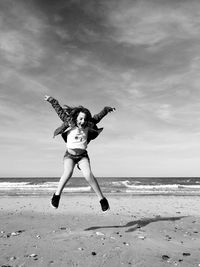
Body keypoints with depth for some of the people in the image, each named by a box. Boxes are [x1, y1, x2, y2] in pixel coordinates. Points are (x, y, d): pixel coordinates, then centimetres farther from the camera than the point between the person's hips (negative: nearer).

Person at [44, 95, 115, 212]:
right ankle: (57, 195, -10)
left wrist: (107, 109, 19)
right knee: (68, 173, -28)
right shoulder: (70, 123, -6)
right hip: (69, 155, -1)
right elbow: (59, 110, -3)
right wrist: (51, 100, -2)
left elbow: (98, 117, 10)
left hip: (83, 156, 1)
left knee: (88, 174, -21)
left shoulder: (87, 126, -2)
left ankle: (102, 199, -12)